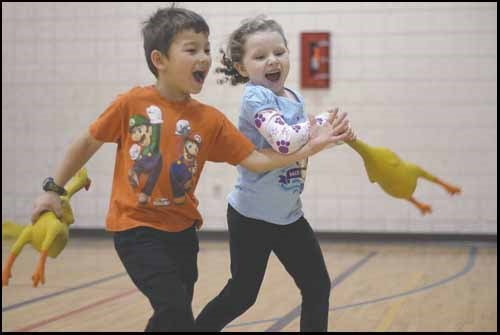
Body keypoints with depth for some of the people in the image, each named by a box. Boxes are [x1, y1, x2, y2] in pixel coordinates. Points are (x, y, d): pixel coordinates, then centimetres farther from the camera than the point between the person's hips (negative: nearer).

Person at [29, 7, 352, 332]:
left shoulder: (210, 120, -2)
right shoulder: (131, 103, -10)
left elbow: (256, 160, -3)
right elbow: (88, 143, 2)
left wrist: (310, 146, -12)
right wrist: (54, 189, 5)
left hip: (182, 228, 5)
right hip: (136, 226, -4)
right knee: (174, 309, -17)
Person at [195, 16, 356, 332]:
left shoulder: (295, 98, 6)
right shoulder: (255, 97, -18)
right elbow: (284, 141, -35)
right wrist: (323, 121, -22)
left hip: (289, 214, 7)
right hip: (252, 216, -7)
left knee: (318, 288, 7)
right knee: (242, 294, 5)